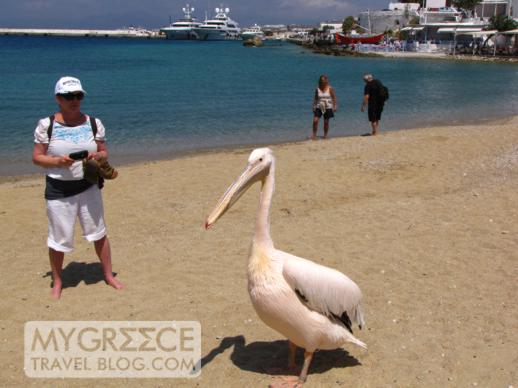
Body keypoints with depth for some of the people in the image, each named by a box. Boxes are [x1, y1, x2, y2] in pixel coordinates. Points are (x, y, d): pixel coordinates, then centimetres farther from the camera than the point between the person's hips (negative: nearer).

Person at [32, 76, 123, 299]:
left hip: (88, 187, 2)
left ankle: (109, 276, 26)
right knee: (59, 238, 6)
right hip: (58, 190, -2)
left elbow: (104, 152, 6)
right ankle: (57, 281, 27)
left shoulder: (93, 123, 1)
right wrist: (57, 161, -23)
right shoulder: (46, 125, -6)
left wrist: (98, 156, -18)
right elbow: (37, 157, -4)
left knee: (98, 232, 9)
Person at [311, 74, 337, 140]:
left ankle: (325, 135, 19)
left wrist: (334, 106, -8)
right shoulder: (318, 89, 2)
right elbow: (315, 98, 9)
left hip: (328, 108, -1)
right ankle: (314, 135, -2)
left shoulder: (330, 88, -4)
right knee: (315, 120, -12)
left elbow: (334, 98, -2)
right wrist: (314, 106, 3)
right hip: (319, 107, 1)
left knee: (326, 122, 5)